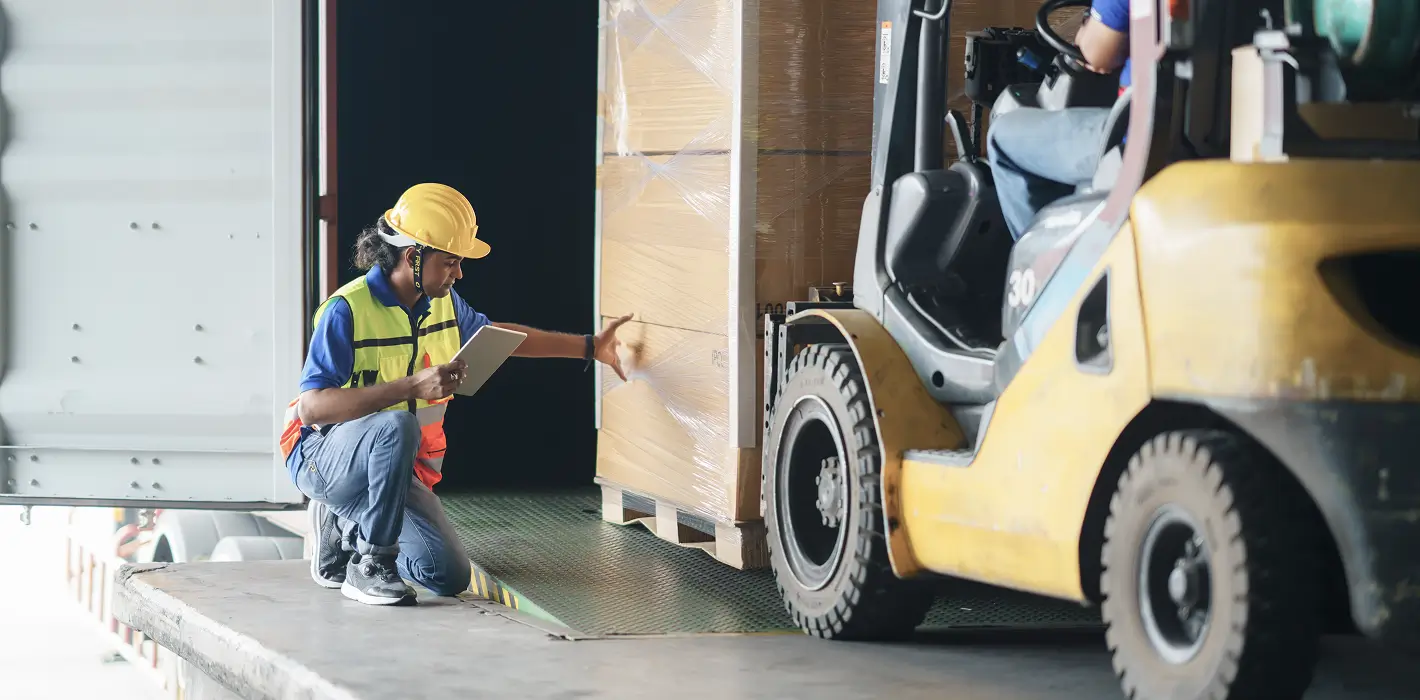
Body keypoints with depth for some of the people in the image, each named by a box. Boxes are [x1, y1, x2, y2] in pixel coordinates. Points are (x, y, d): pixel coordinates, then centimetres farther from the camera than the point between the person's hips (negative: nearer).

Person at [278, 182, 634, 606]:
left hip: (396, 470, 7)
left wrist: (591, 347, 22)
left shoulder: (442, 303, 2)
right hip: (324, 455, -7)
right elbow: (311, 407, -31)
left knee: (450, 578, -5)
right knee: (397, 426, -39)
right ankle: (369, 566, -24)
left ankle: (344, 527, 18)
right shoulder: (347, 310, -22)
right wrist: (413, 386, -39)